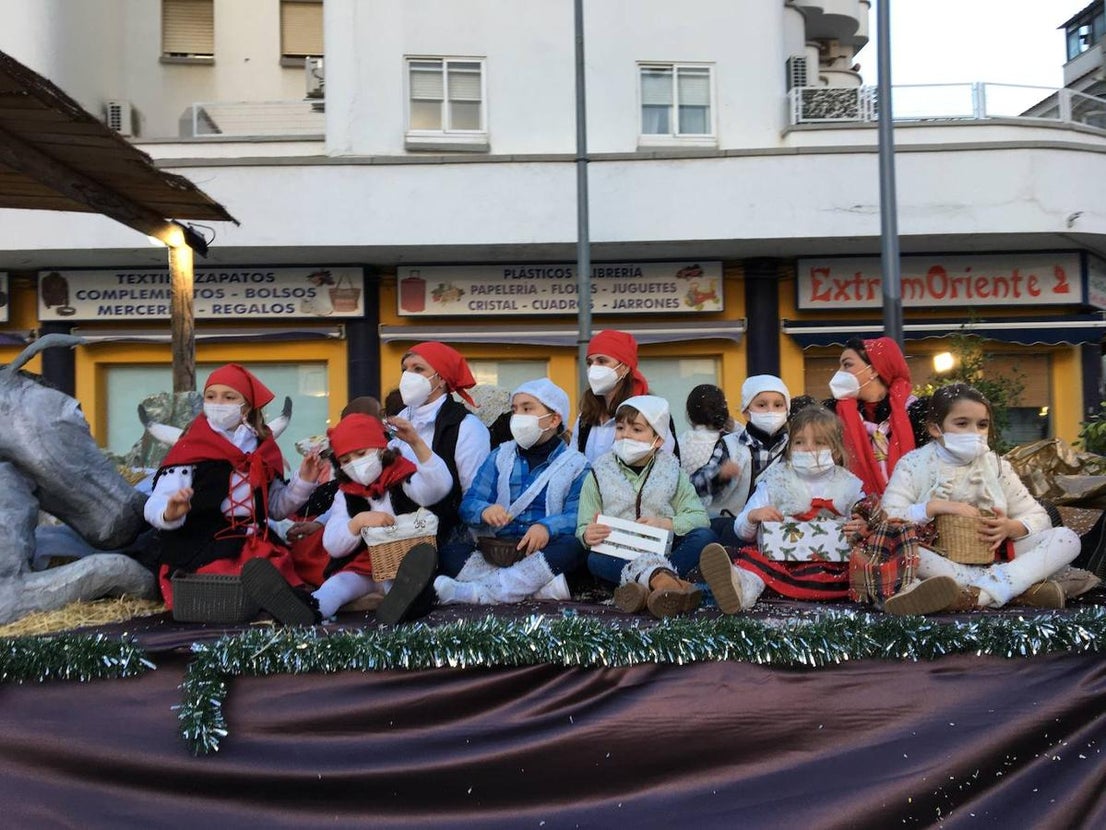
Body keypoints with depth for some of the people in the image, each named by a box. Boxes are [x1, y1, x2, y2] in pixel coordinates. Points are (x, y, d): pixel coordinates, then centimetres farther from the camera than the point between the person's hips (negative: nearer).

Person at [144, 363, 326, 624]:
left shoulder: (263, 448, 14)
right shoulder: (190, 448, -1)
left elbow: (276, 508, 21)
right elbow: (155, 507, -9)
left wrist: (304, 481, 5)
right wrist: (170, 513, -32)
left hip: (254, 544, 5)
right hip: (202, 549, -4)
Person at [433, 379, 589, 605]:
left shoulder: (575, 465, 7)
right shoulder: (500, 456, 17)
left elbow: (577, 516, -6)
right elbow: (469, 504, 7)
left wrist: (547, 527, -27)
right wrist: (485, 511, -17)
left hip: (544, 552, -2)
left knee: (573, 546, -34)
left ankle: (480, 591, -40)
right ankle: (536, 585, -36)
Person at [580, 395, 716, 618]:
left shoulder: (671, 471, 8)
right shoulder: (600, 474, 7)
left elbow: (699, 517, 0)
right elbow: (584, 528, 3)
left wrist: (667, 524, -18)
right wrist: (588, 535, -21)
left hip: (664, 553, 1)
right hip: (619, 557, -1)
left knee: (704, 537, -25)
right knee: (595, 560, -32)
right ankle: (659, 577, -56)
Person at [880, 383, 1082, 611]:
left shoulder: (996, 465, 10)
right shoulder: (914, 464, 0)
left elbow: (1038, 517, 8)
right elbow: (887, 519, -12)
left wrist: (1011, 528, -14)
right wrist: (934, 507, -23)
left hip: (992, 560, 4)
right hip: (939, 563, -3)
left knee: (1067, 538, -12)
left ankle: (981, 593, -34)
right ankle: (1018, 585, -33)